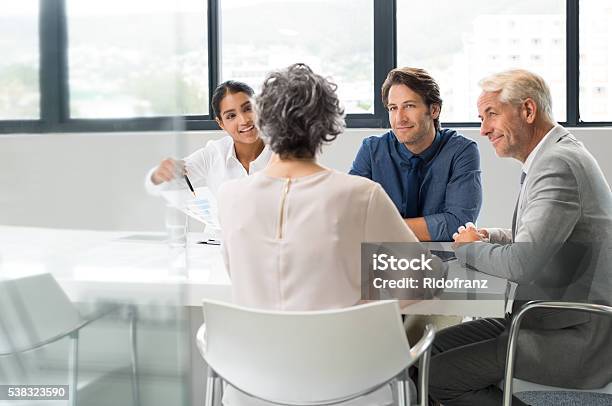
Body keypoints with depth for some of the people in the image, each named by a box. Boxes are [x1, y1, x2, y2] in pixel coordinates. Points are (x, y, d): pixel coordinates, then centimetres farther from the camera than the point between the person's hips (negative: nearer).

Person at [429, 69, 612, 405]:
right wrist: (488, 237, 4)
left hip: (576, 342, -10)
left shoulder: (558, 164, -21)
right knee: (436, 347, 10)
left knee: (437, 375, -12)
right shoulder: (554, 157, 12)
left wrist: (470, 248, -9)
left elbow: (523, 263, -29)